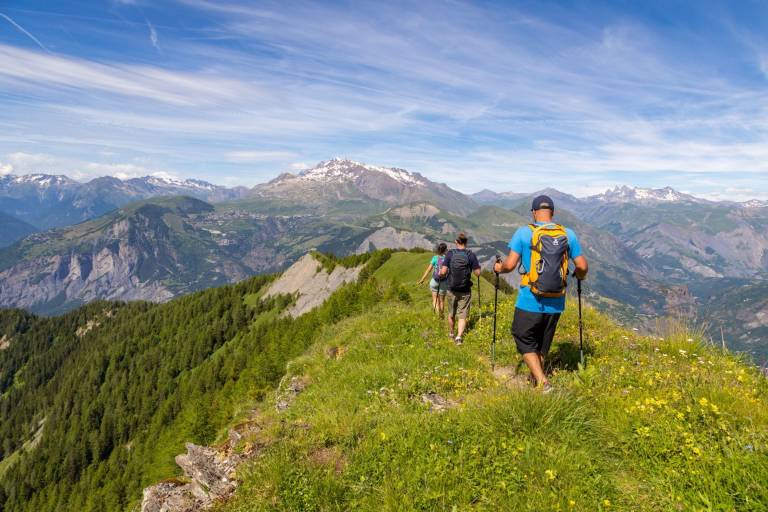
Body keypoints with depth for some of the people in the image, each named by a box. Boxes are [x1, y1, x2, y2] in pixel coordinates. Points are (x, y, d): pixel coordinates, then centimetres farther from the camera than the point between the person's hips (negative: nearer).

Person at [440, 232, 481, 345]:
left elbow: (443, 272, -12)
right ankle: (459, 336, -10)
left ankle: (451, 334, 37)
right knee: (462, 315, 5)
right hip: (465, 291, -1)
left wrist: (440, 272, 11)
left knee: (451, 314, 19)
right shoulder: (471, 255, -8)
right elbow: (477, 273, -7)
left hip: (452, 289, 1)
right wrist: (474, 266, 13)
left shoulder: (450, 254, -7)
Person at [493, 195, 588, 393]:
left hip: (530, 302, -4)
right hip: (556, 304, 4)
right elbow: (582, 267, 3)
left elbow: (510, 265, -12)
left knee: (525, 341, 11)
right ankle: (535, 378, 35)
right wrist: (579, 275, 25)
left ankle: (542, 381, -3)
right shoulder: (568, 234, 2)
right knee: (542, 345, 21)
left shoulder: (524, 232, -7)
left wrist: (499, 267, 9)